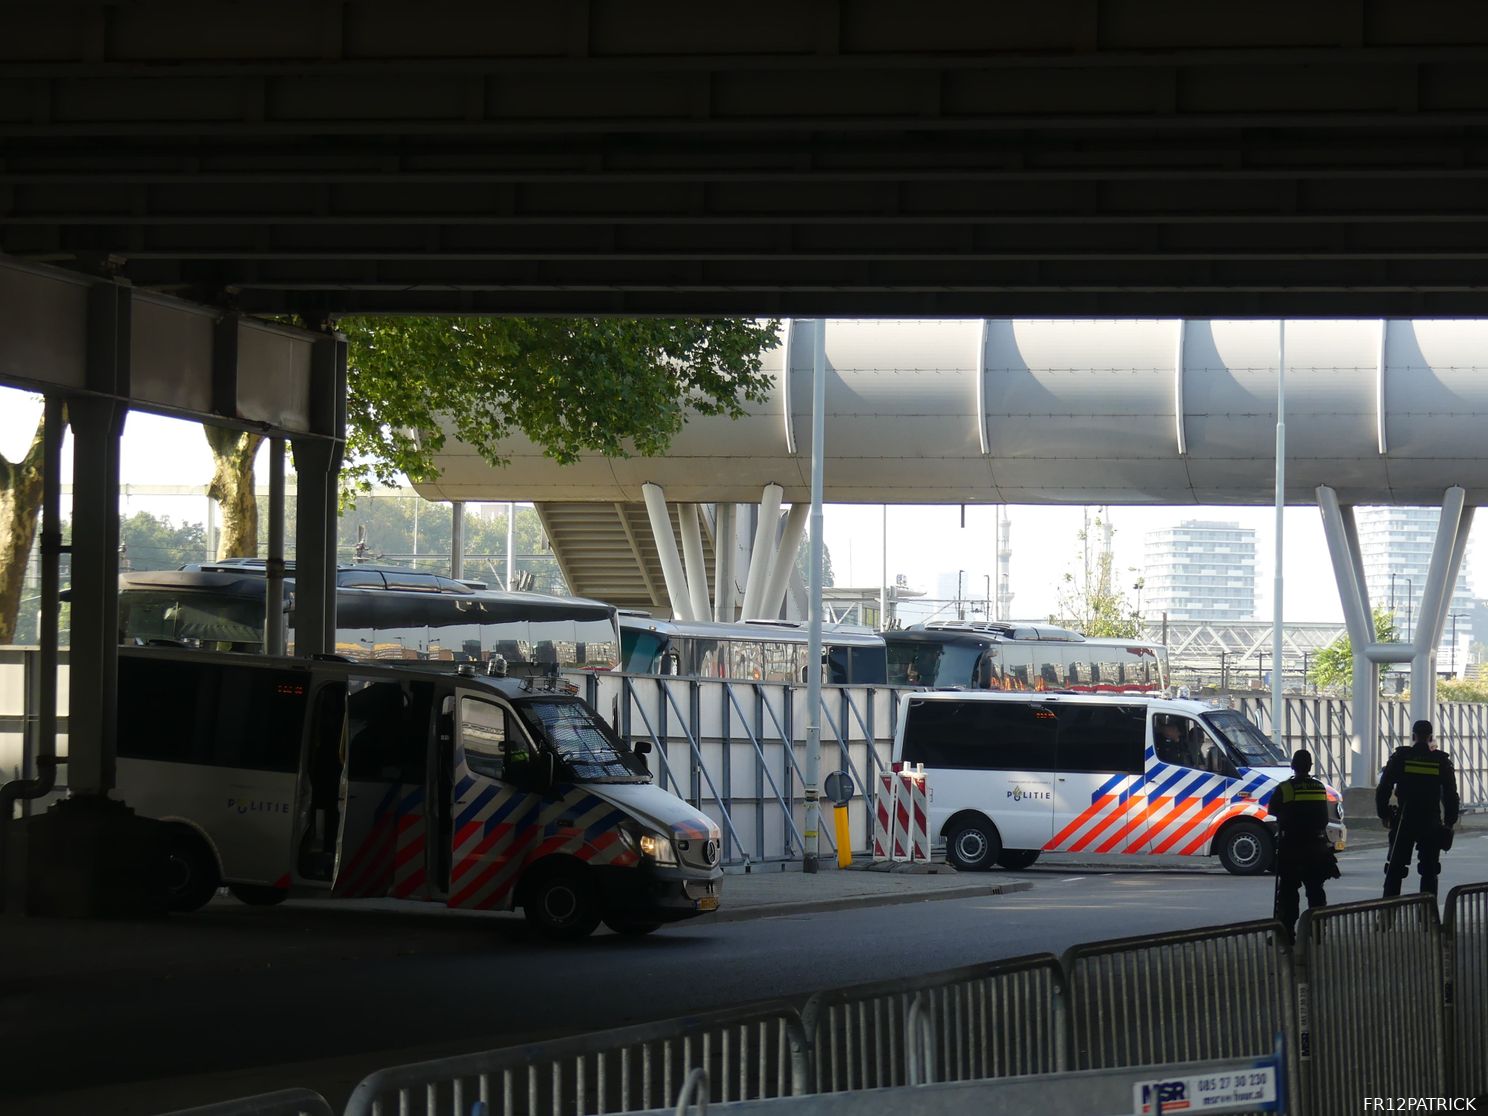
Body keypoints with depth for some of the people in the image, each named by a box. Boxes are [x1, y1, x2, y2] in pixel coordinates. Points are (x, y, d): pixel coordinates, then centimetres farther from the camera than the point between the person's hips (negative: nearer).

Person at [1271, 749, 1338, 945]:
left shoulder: (1284, 789, -10)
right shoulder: (1320, 788, 4)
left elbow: (1272, 810, 5)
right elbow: (1324, 818, 13)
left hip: (1291, 848, -4)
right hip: (1317, 847, 4)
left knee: (1288, 892, 1)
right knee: (1315, 890, 13)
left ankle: (1287, 932, -5)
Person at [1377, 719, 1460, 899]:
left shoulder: (1400, 758, -4)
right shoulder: (1441, 761, 0)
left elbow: (1383, 790, -4)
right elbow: (1451, 795, 2)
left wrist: (1383, 814, 8)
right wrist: (1449, 822, 11)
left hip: (1404, 822, -1)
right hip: (1432, 823, 1)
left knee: (1395, 870, 3)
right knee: (1429, 871, 9)